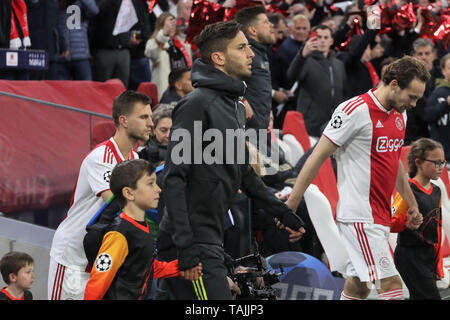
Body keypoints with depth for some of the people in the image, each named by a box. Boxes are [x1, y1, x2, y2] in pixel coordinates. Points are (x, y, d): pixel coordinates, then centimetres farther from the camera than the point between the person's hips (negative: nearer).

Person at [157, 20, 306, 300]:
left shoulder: (236, 105, 15)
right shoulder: (198, 104, -14)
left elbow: (242, 172, 26)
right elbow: (174, 178, -19)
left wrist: (284, 213, 24)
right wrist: (185, 247, -24)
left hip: (211, 242, 10)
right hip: (192, 245, -10)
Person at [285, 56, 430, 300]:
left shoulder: (398, 115, 13)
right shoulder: (356, 110, -13)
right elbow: (318, 156, -12)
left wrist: (411, 203, 34)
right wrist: (291, 204, -13)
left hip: (381, 216, 9)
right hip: (360, 217, -9)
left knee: (357, 288, 10)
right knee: (391, 285, -14)